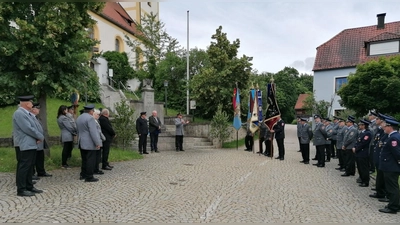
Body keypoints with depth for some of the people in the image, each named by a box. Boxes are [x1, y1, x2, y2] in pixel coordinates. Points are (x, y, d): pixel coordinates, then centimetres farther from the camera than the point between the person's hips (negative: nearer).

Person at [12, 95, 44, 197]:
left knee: (30, 167, 14)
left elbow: (34, 127, 16)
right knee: (23, 167, -4)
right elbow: (28, 129, -21)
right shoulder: (19, 113, -15)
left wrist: (38, 137, -2)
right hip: (24, 146, -10)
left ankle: (29, 186, 23)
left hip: (31, 145, 10)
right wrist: (41, 137, -10)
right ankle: (21, 189, 4)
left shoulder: (28, 114, 14)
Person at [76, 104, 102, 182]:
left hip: (82, 143, 9)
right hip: (90, 143, -9)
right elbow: (93, 132, -20)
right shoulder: (90, 118, -16)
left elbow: (78, 131, 20)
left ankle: (83, 175, 23)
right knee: (91, 160, -4)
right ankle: (89, 177, -1)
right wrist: (97, 143, -18)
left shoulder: (79, 118, 15)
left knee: (84, 159, 17)